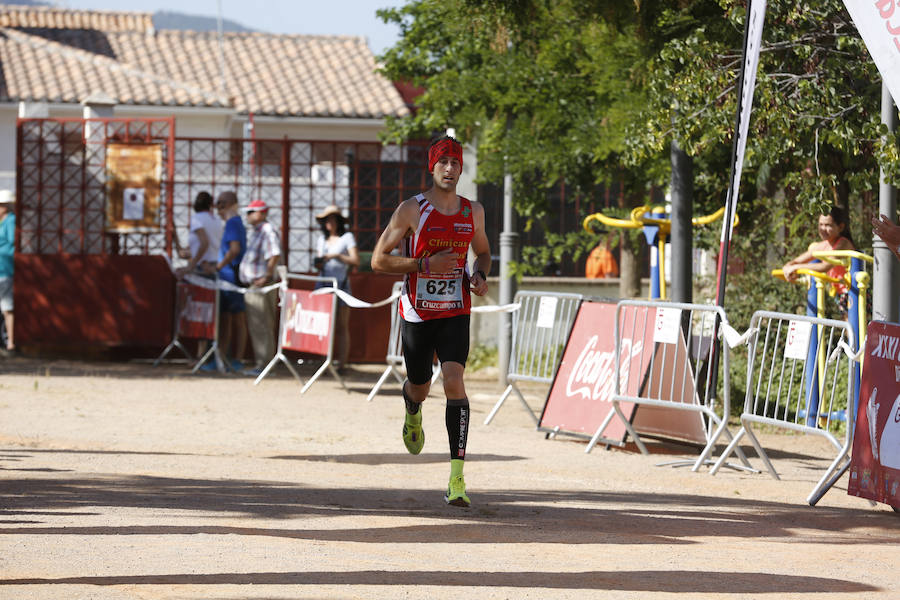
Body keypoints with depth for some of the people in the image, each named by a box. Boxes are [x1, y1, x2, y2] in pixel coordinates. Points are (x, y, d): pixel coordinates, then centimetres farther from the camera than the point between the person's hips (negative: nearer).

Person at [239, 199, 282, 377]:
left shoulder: (268, 231, -14)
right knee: (254, 325, 14)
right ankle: (260, 363, 20)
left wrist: (267, 276, -23)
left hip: (262, 285, -11)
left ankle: (264, 365, -7)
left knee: (262, 326, -8)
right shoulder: (254, 232, 17)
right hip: (252, 284, 11)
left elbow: (275, 255, -26)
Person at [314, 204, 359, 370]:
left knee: (341, 327, -4)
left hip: (341, 285, -4)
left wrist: (336, 256, -16)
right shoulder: (322, 239, 18)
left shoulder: (347, 238, 3)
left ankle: (341, 364, -5)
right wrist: (318, 264, -2)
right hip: (323, 284, 4)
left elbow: (356, 261, -6)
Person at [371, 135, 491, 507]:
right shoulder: (411, 210, -7)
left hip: (455, 313, 1)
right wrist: (426, 264, -19)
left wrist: (479, 275, 0)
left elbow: (482, 252, 23)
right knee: (419, 388, 13)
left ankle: (457, 477, -21)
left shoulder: (473, 212, 4)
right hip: (417, 313, -1)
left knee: (454, 382, -18)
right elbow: (379, 260, -7)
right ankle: (413, 412, 55)